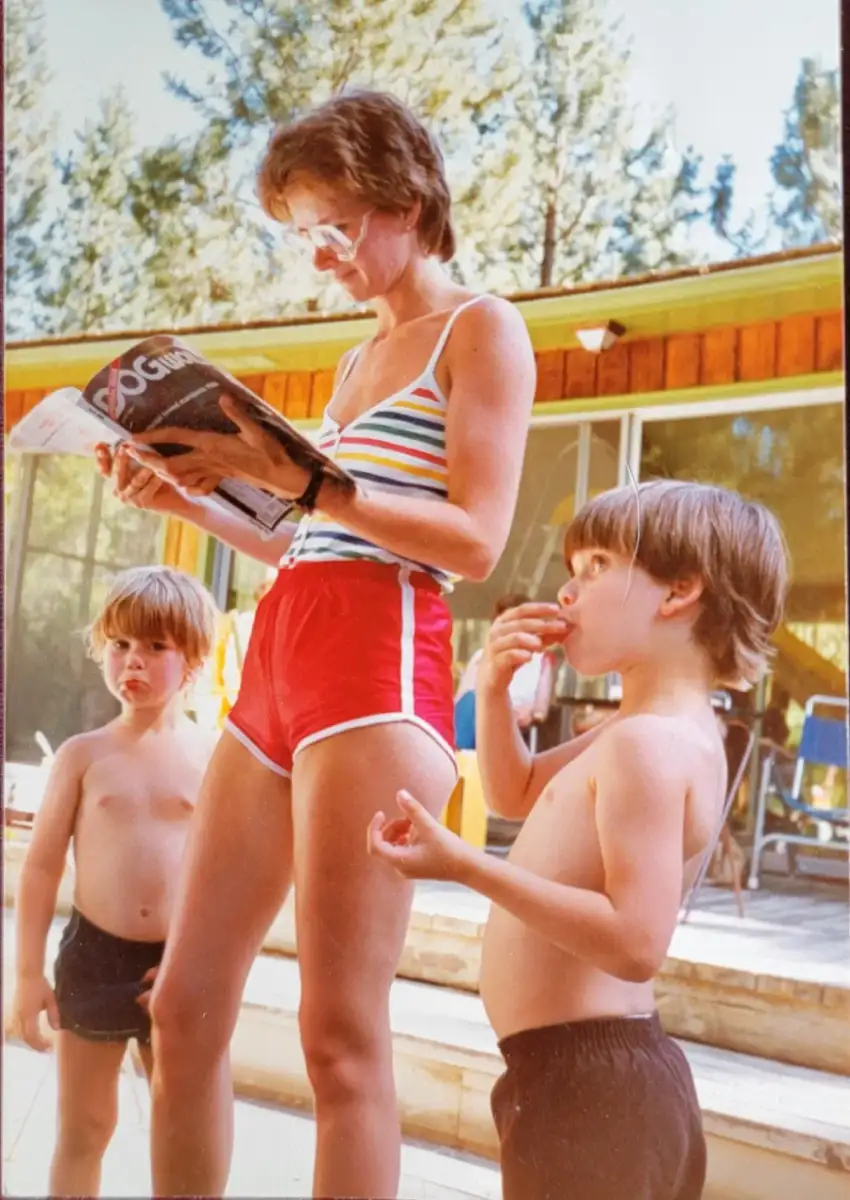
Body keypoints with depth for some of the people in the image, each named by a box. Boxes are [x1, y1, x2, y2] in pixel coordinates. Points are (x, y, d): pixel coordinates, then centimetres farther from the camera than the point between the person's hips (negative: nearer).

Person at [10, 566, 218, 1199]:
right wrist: (29, 972, -2)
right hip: (93, 955, 1)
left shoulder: (214, 757, -4)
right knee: (83, 1128, 14)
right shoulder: (83, 754, -2)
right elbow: (42, 866, 0)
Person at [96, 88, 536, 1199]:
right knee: (184, 1009, 6)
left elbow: (476, 541, -9)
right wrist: (195, 502, 14)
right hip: (278, 662, 8)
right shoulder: (359, 360, 26)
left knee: (342, 1031, -8)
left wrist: (302, 481, -16)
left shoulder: (480, 328, 4)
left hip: (381, 666, -8)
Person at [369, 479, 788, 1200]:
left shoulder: (648, 742, -20)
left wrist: (465, 865, -31)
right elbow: (516, 794, 24)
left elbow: (636, 941, -29)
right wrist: (494, 687, 8)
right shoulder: (650, 729, 13)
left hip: (589, 1085, -10)